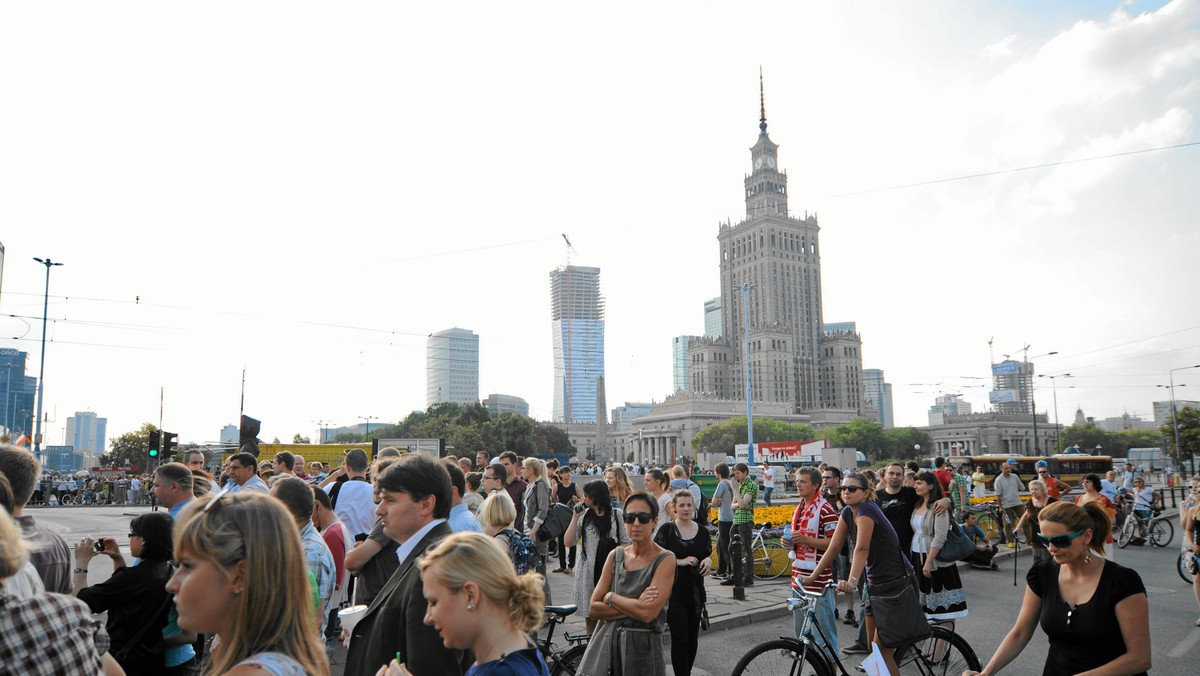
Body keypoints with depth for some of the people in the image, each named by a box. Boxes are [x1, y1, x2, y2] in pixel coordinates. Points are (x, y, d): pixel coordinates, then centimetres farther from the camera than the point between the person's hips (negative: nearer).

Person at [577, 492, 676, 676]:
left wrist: (611, 597, -8)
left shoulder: (665, 560, -8)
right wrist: (634, 607, -13)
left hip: (643, 645, -3)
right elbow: (593, 609, -1)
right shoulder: (615, 555, 6)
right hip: (606, 640, 4)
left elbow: (648, 613, -20)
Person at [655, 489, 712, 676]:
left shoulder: (703, 531, 7)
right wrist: (681, 561, -16)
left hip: (696, 590, 4)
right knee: (679, 638, -9)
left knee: (692, 637, 11)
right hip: (673, 590, -4)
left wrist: (708, 561, -6)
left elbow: (708, 555, 17)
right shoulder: (666, 530, -5)